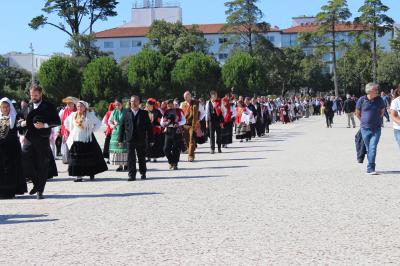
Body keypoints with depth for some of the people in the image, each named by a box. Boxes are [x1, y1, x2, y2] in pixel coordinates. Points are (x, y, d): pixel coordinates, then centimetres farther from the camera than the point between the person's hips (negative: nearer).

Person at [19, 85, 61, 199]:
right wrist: (22, 123, 6)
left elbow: (58, 122, -2)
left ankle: (40, 191, 10)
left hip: (42, 139, -4)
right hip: (29, 139, 4)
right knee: (24, 161, -8)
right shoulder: (29, 107, 16)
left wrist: (45, 125, -16)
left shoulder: (49, 107, 0)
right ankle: (36, 183, 15)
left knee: (43, 165, 0)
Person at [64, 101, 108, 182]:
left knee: (90, 157, 1)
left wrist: (92, 130, -2)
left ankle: (91, 173, 14)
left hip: (87, 140, -2)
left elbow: (98, 123, 5)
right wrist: (71, 130, 13)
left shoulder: (90, 115, -1)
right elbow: (66, 123, 24)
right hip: (76, 140, 3)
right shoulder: (73, 115, 8)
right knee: (77, 158, -1)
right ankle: (78, 175, 0)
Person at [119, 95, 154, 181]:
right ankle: (132, 175, -2)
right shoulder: (126, 112, 5)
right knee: (131, 157, -5)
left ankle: (143, 173, 27)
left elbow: (149, 127, 4)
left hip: (141, 139, 0)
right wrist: (120, 139, 0)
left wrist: (151, 139, 0)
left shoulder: (144, 113, 3)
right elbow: (122, 126, 5)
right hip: (130, 139, 0)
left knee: (141, 157, 11)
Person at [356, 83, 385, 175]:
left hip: (376, 129, 0)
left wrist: (377, 119, 12)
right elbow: (357, 114, 8)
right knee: (368, 149, 9)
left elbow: (382, 111, 16)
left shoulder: (379, 100, -2)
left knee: (373, 148, -12)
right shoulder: (361, 100, -5)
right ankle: (371, 166, 22)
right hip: (365, 129, 1)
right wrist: (364, 121, 10)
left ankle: (370, 169, -14)